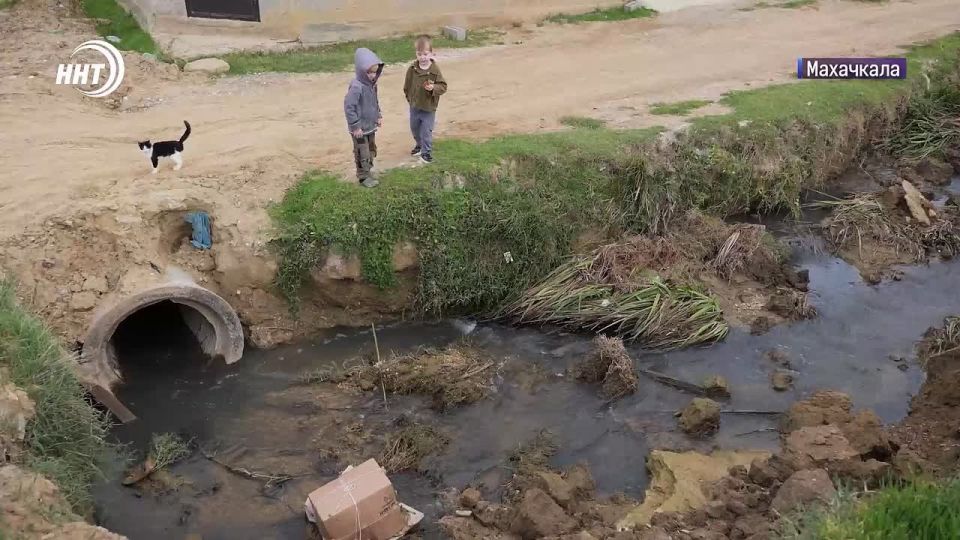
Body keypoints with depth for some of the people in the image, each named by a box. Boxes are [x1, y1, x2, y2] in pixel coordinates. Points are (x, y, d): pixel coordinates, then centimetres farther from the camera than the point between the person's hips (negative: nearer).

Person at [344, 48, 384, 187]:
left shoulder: (372, 84, 0)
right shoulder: (356, 87, -26)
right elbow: (348, 107, -27)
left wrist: (378, 116, 10)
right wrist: (355, 126, -24)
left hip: (371, 126, 8)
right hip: (360, 128, -8)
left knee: (371, 150, 21)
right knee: (362, 153, 4)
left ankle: (368, 171, 38)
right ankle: (364, 177, 19)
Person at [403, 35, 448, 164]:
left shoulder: (435, 70, -17)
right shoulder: (412, 68, -6)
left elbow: (443, 86, -15)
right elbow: (407, 85, 8)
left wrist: (433, 88, -32)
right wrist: (409, 97, 9)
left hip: (429, 107, -5)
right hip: (414, 105, 5)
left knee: (426, 131, 0)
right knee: (414, 128, 21)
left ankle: (426, 152, 14)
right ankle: (420, 145, 44)